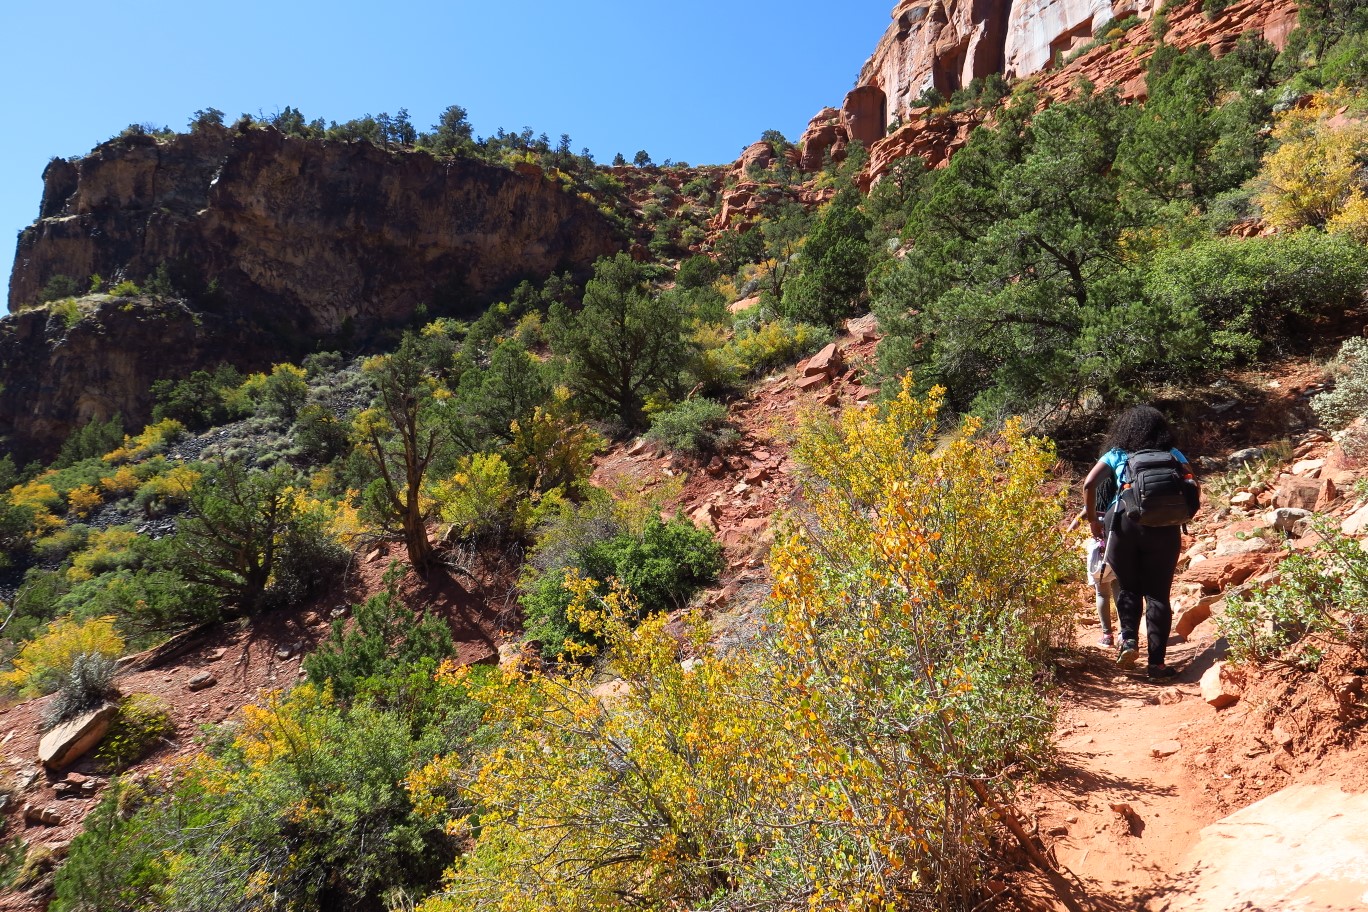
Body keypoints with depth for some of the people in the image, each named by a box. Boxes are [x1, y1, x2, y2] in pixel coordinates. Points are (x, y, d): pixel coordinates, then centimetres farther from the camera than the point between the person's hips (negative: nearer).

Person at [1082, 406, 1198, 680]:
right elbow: (1192, 486, 4)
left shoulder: (1116, 455, 10)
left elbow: (1089, 484, -1)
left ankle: (1129, 639, -3)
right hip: (1163, 529, 0)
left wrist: (1092, 519, 8)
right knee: (1158, 593, 6)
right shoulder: (1172, 454, 13)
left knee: (1128, 588, 16)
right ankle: (1156, 662, 5)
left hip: (1123, 524, 0)